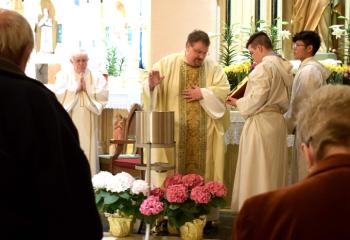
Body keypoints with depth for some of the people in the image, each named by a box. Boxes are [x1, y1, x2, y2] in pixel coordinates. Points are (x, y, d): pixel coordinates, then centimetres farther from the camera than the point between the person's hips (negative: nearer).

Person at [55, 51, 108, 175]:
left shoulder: (97, 77, 9)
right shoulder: (63, 75, 7)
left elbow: (103, 95, -3)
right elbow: (58, 94, -7)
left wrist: (87, 89, -10)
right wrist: (76, 87, -9)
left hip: (87, 124, 1)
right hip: (68, 122, -1)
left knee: (88, 153, -1)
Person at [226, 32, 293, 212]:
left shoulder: (264, 67, -15)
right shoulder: (284, 67, 12)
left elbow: (256, 99, -18)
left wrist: (237, 102, -1)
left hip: (261, 123, -9)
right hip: (278, 121, 9)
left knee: (257, 173, -2)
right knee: (274, 170, 13)